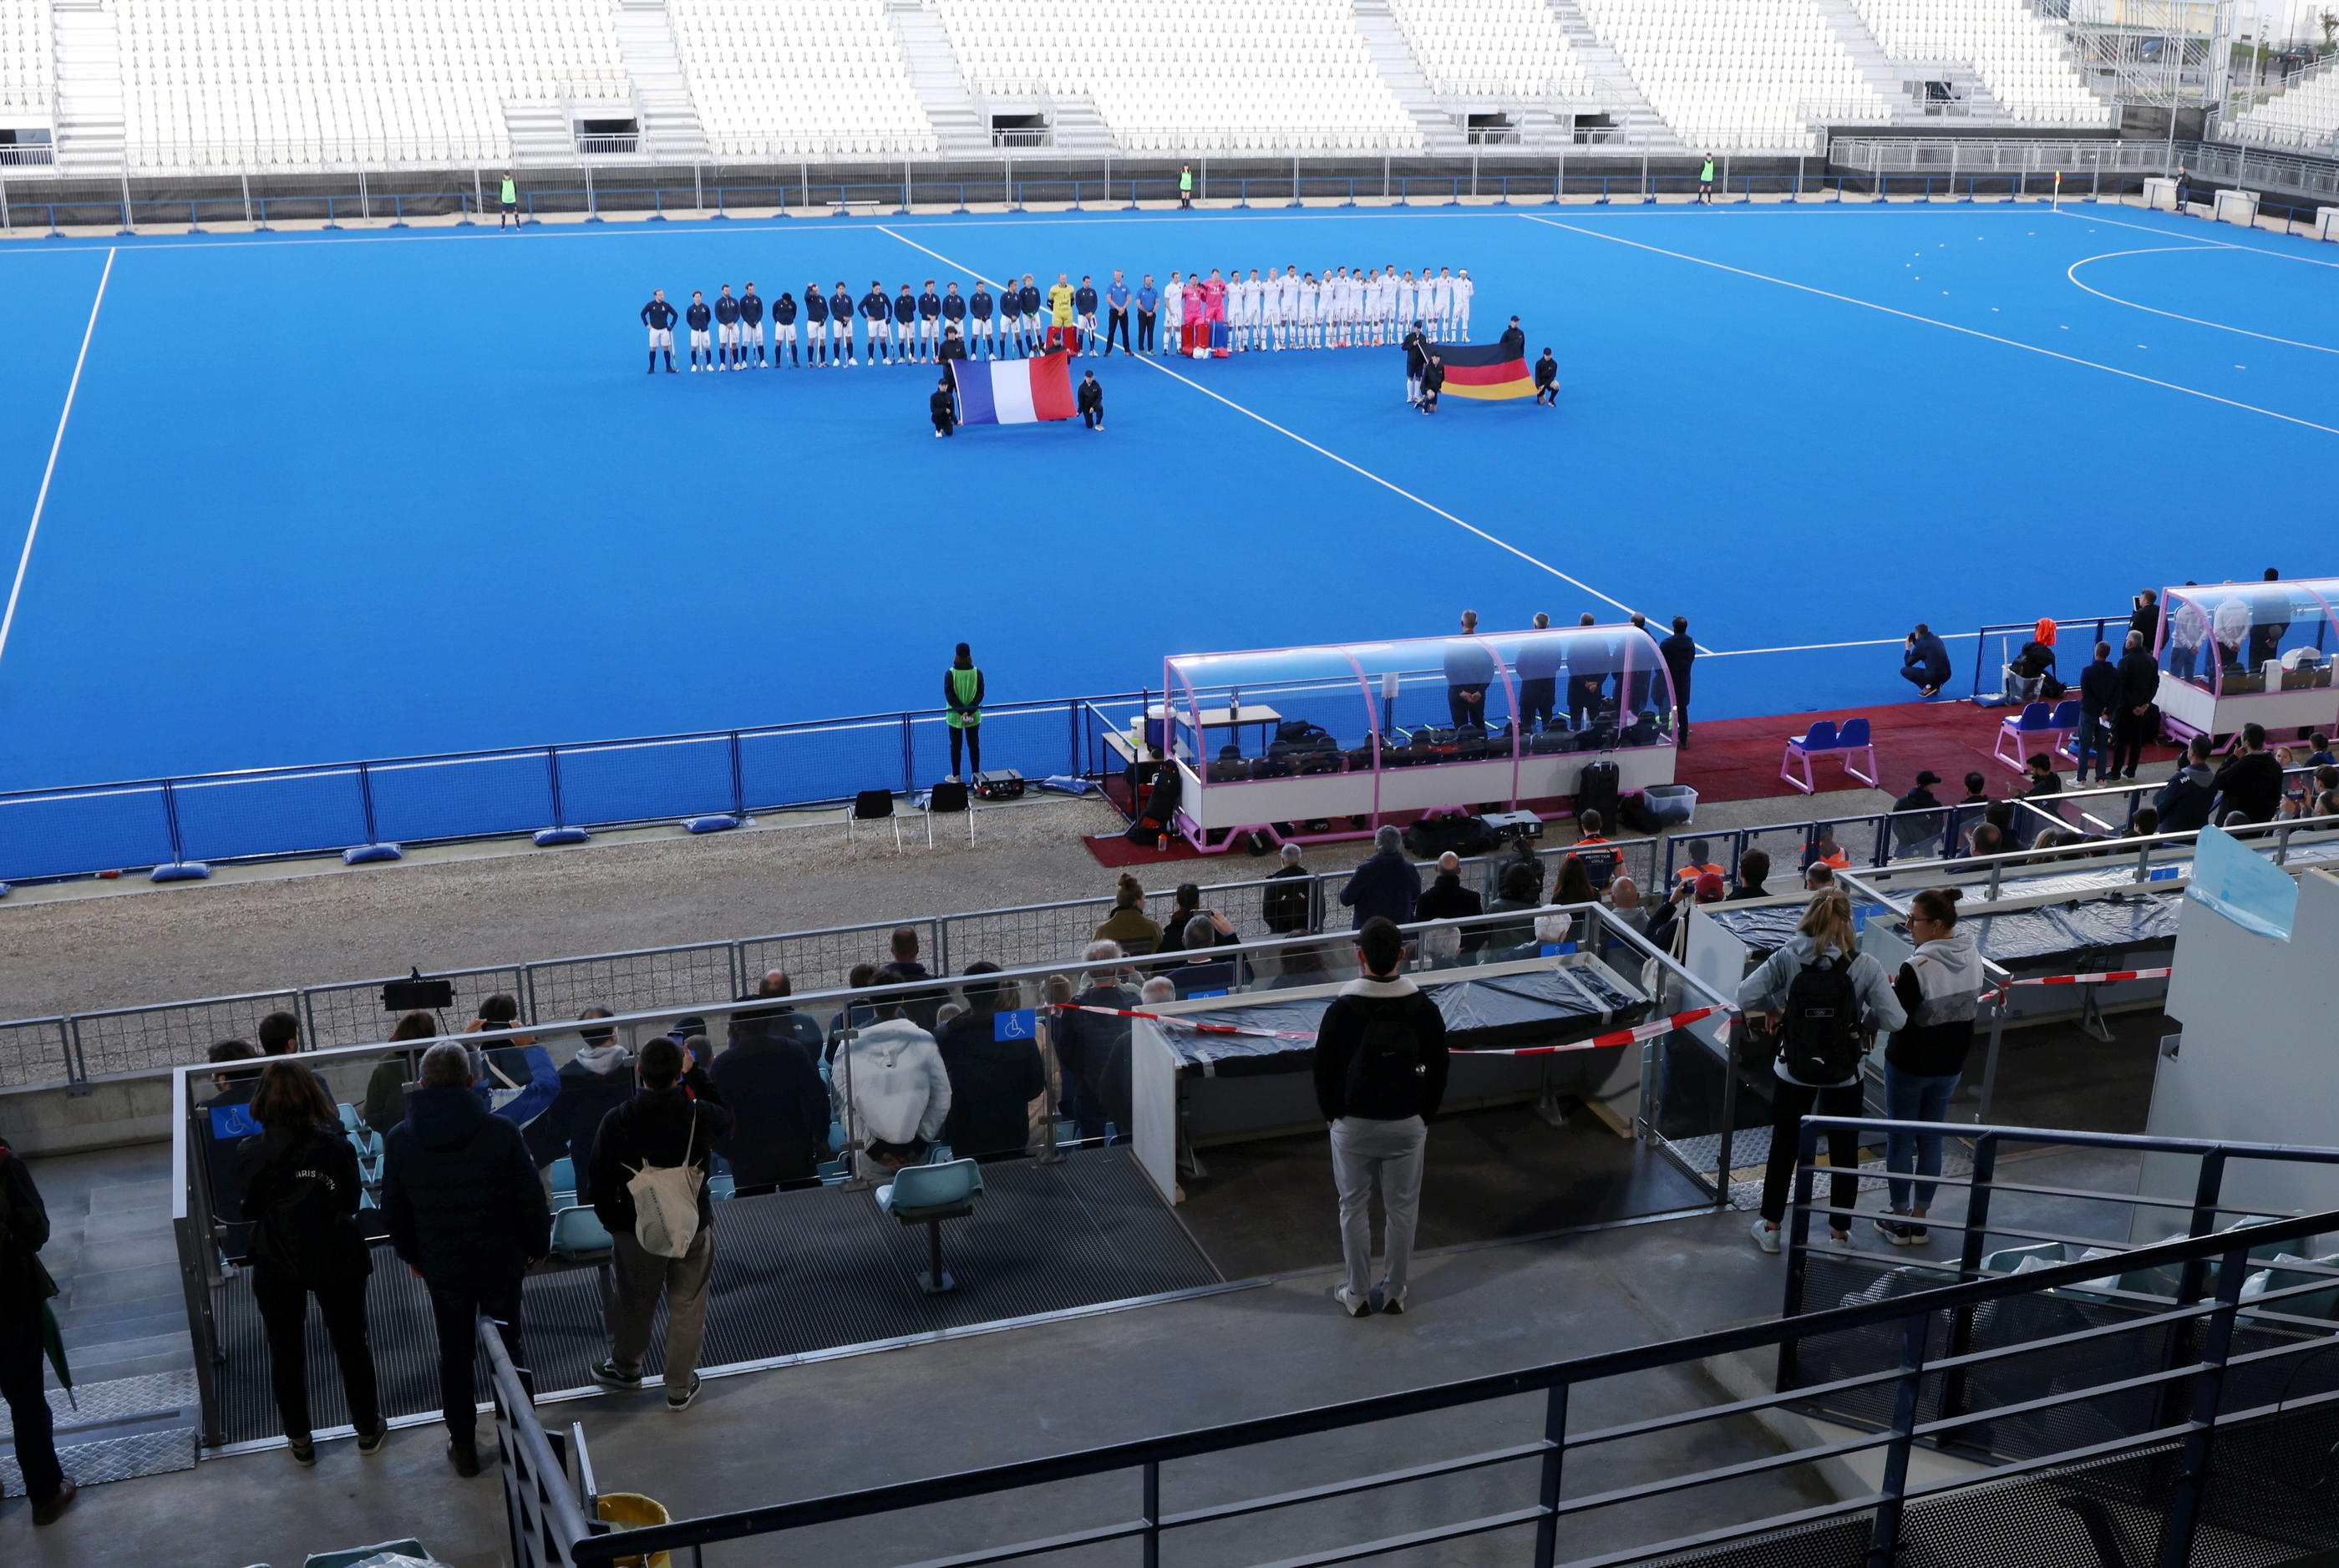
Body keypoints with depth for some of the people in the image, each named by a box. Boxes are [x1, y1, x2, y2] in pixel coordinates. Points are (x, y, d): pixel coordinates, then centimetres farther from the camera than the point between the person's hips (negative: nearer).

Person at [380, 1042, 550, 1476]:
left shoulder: (399, 1140, -10)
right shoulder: (501, 1131, -18)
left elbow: (394, 1212, 2)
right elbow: (532, 1199, -10)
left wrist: (412, 1256, 18)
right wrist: (538, 1246, 7)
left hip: (442, 1266, 1)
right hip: (501, 1261, -1)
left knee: (455, 1355, 15)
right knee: (508, 1347, 15)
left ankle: (463, 1446, 24)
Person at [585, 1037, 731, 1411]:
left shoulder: (616, 1122, -18)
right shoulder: (700, 1116, -18)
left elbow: (601, 1182, -6)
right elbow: (725, 1115, 9)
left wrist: (611, 1222, 10)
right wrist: (695, 1074, 8)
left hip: (635, 1230, 0)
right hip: (693, 1227, 0)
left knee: (635, 1303, 21)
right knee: (687, 1307, 14)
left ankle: (626, 1367, 44)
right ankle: (680, 1387, 25)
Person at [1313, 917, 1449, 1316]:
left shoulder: (1341, 1010, -16)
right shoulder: (1424, 1008, -10)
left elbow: (1325, 1070, -8)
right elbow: (1438, 1070, -1)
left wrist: (1331, 1114, 8)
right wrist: (1424, 1114, 12)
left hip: (1353, 1124, -1)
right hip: (1408, 1125, 1)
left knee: (1355, 1209, 12)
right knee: (1401, 1211, 14)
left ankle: (1357, 1294, 22)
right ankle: (1394, 1293, 25)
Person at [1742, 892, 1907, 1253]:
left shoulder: (1787, 957, -14)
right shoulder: (1865, 966, -14)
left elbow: (1746, 996, -20)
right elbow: (1895, 1021, -17)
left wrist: (1772, 1007, 0)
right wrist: (1866, 1016, 2)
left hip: (1793, 1071, 1)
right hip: (1844, 1076, 0)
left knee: (1783, 1146, 17)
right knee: (1843, 1152, 16)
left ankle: (1770, 1227, 27)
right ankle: (1839, 1231, 27)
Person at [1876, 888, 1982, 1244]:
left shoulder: (1918, 968, -27)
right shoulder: (1973, 957, -4)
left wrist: (1891, 989, -6)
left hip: (1910, 1065, -6)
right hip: (1950, 1064, 6)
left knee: (1900, 1140, 9)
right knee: (1931, 1139, 16)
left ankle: (1900, 1221, 19)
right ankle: (1919, 1220, 24)